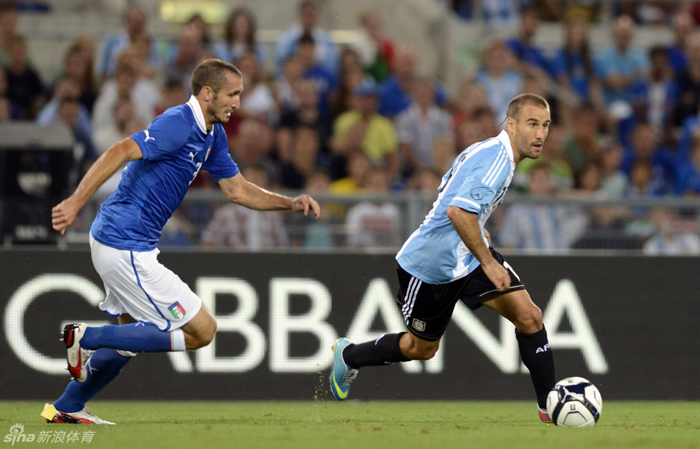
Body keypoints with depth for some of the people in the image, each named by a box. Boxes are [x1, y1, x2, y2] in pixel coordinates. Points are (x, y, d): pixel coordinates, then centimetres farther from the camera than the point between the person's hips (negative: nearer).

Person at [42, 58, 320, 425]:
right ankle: (88, 338, -6)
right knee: (201, 331, -6)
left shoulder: (212, 134, 13)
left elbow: (236, 189, 21)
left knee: (132, 338, 26)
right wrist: (76, 201, -39)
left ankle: (66, 408, 33)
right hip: (126, 248, -11)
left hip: (122, 245, 11)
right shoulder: (179, 125, -19)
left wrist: (291, 203, 9)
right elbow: (120, 153, -29)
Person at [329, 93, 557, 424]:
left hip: (465, 256, 9)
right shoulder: (495, 158, -25)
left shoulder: (487, 151, 6)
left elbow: (448, 191, 22)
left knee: (529, 316, -8)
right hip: (430, 264, -9)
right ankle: (348, 355, 39)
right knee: (421, 348, 13)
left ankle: (550, 406, -2)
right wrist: (488, 262, -33)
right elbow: (457, 211, -38)